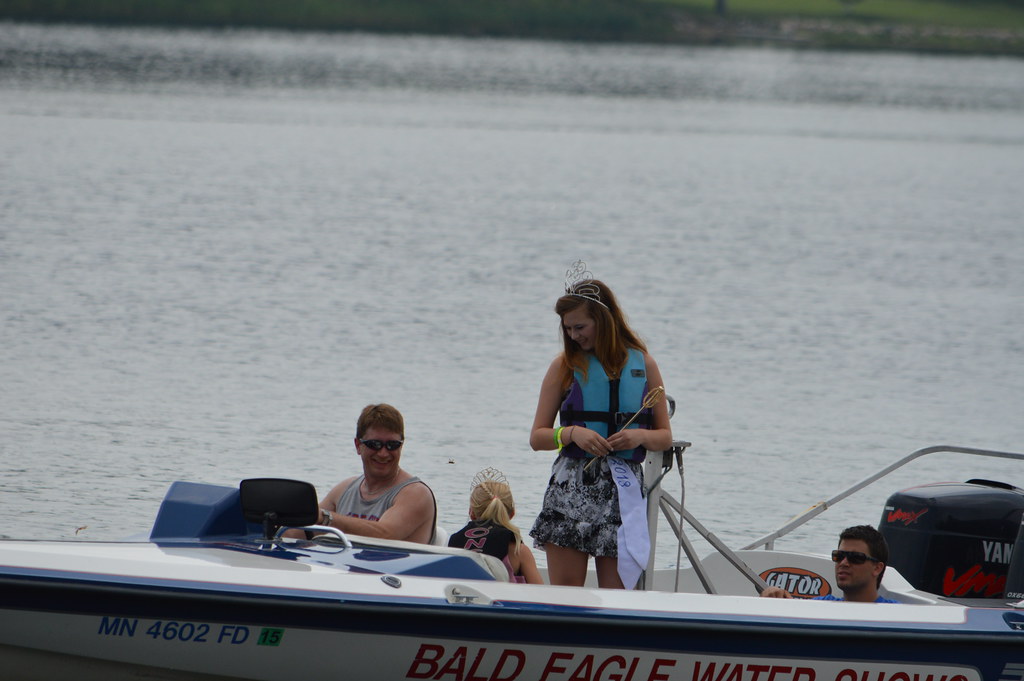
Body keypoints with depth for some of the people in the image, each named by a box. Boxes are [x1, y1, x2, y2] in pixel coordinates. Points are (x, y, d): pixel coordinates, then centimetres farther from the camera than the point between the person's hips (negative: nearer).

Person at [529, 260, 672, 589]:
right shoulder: (566, 366, 6)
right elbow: (537, 436, 6)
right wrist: (572, 433, -13)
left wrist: (641, 436, -10)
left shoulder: (642, 364, 7)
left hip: (624, 490, 0)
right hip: (571, 488, 0)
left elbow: (665, 437, 12)